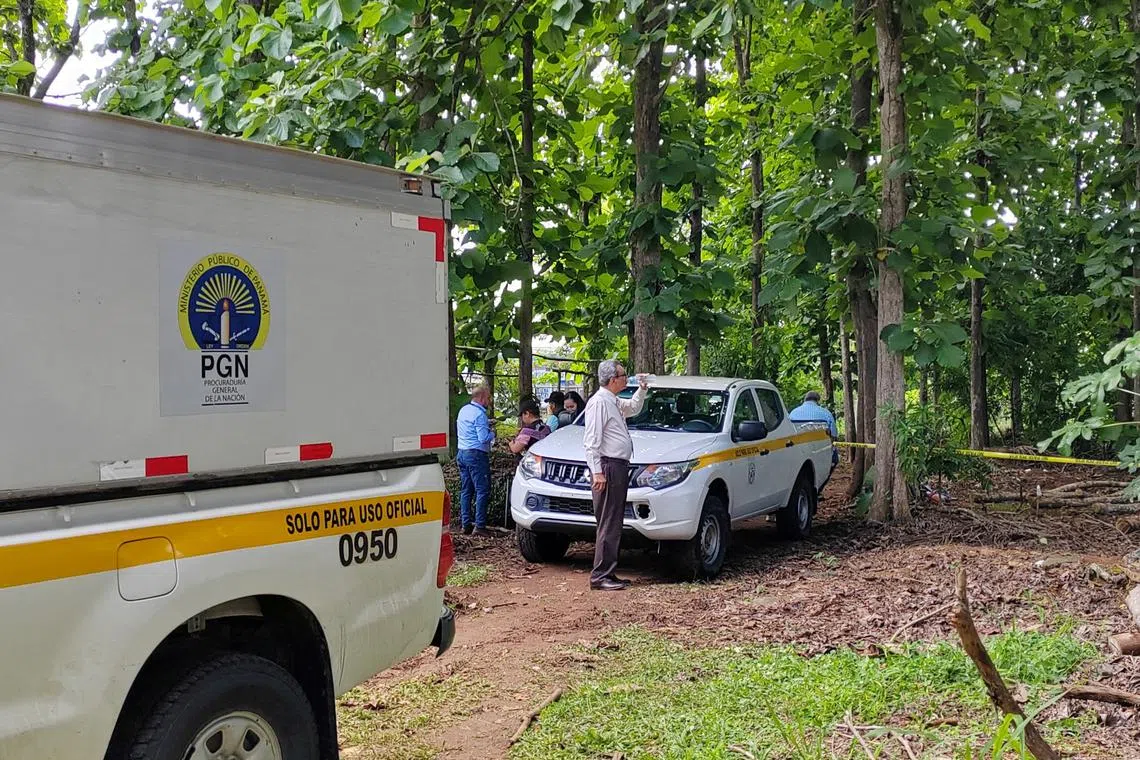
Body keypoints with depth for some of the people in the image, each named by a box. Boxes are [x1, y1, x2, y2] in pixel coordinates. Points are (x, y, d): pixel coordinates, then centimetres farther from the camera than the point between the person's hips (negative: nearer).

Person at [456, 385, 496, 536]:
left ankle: (466, 525, 13)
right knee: (482, 490, -6)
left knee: (465, 490, 11)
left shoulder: (463, 410, 14)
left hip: (462, 453, 9)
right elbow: (484, 438, -21)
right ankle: (479, 526, -8)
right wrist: (492, 433, 0)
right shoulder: (479, 414, -14)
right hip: (476, 455, -9)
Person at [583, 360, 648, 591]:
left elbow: (633, 408, 40)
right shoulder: (599, 402, -12)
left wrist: (642, 390, 21)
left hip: (620, 468, 10)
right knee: (609, 525, -9)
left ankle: (609, 573, 18)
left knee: (614, 524, 12)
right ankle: (600, 576, -7)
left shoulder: (614, 402, 17)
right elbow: (592, 440, -17)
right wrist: (597, 472, -22)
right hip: (609, 468, -10)